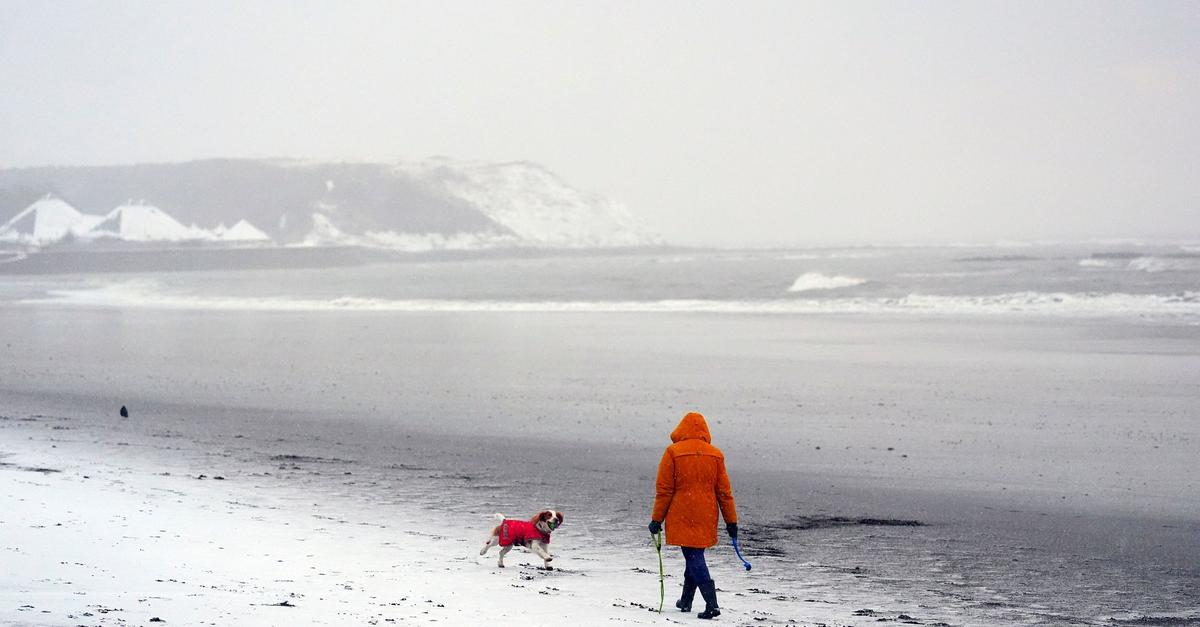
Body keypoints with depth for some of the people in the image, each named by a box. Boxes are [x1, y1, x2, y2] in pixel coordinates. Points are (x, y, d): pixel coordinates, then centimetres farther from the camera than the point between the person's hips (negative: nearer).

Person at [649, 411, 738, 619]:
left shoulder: (673, 452, -6)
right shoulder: (715, 454, 4)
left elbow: (664, 490, -6)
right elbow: (724, 492, 6)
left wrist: (657, 519, 1)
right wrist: (731, 521, 12)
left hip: (681, 517, -4)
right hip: (706, 518, 4)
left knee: (694, 557, -6)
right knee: (696, 555, 19)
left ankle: (711, 604, -19)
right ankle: (686, 600, 27)